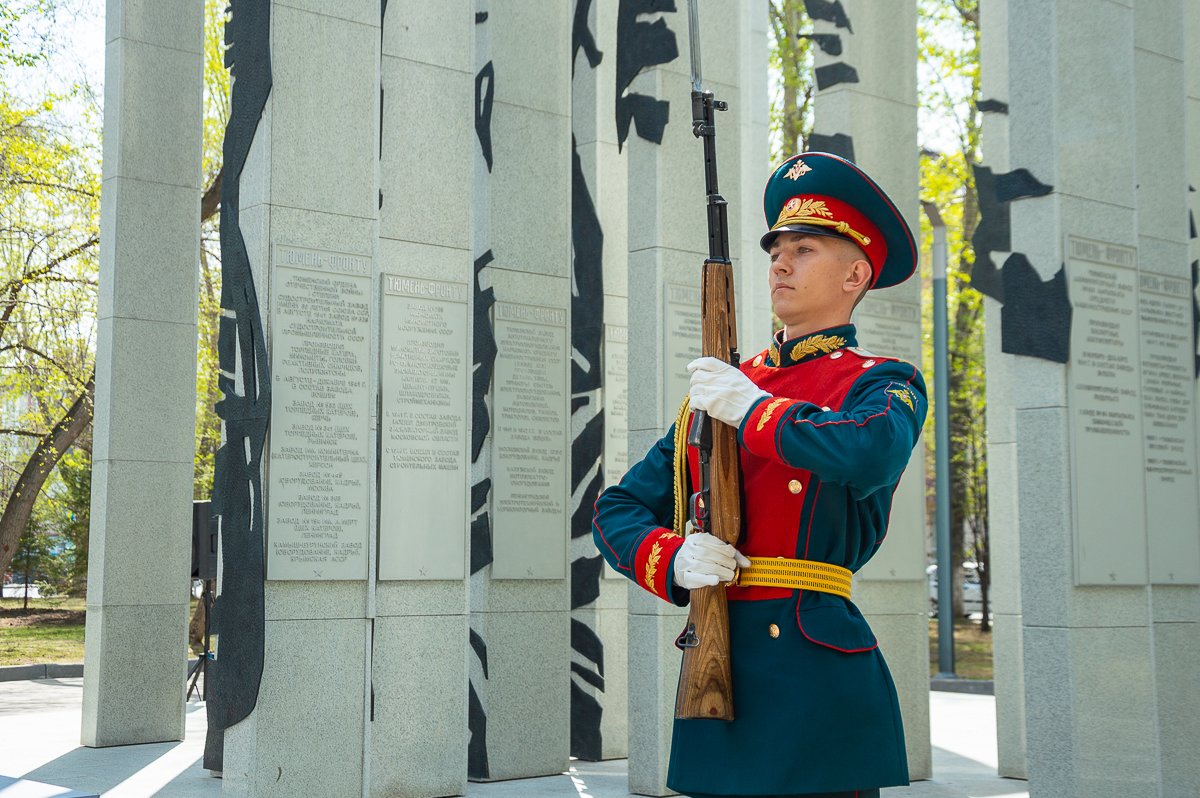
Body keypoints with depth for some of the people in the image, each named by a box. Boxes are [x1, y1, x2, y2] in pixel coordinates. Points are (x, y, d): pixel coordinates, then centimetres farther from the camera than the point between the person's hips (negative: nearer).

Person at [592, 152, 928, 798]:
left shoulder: (883, 383, 1)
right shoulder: (717, 387, 15)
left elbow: (870, 456, -25)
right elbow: (617, 510, 14)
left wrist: (751, 407, -11)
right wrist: (672, 562, -7)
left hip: (818, 672, -5)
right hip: (716, 672, 5)